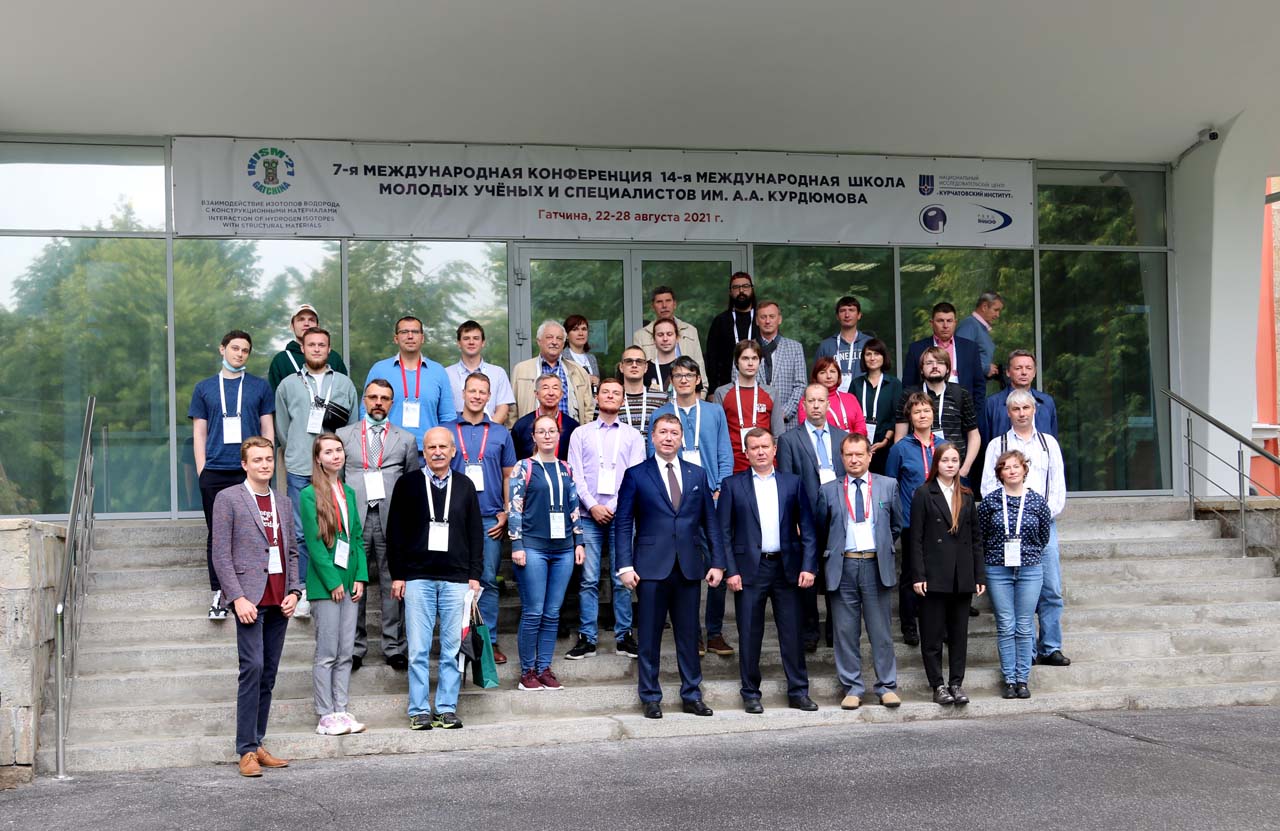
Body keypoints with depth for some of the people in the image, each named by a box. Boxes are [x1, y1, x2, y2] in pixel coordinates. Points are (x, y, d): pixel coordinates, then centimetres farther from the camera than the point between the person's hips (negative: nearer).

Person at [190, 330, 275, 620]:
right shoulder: (204, 388, 12)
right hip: (214, 473, 1)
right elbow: (199, 433, 11)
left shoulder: (260, 386, 10)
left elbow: (268, 430, 10)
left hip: (250, 472, -1)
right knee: (217, 534, 3)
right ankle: (218, 594, 8)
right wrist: (201, 471, 2)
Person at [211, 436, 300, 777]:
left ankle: (257, 744, 14)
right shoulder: (228, 498, 1)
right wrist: (237, 598, -12)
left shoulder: (282, 503, 17)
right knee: (253, 667, -13)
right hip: (250, 598, -5)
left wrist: (294, 591, 6)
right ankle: (246, 751, -7)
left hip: (279, 601, 5)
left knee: (268, 674, 7)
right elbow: (221, 555, -4)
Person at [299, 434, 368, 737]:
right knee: (327, 653, -2)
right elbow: (314, 542, -11)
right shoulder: (309, 494, -6)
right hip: (324, 585, -6)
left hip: (349, 582, 6)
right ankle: (326, 717, 4)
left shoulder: (348, 492, 13)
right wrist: (333, 582, -14)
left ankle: (341, 711, 14)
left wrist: (360, 576, 3)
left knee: (346, 652, 8)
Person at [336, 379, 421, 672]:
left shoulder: (406, 439, 13)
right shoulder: (343, 435, 14)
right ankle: (355, 648, 11)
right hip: (354, 519, 0)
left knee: (393, 585, 1)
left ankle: (394, 648, 10)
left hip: (392, 521, 0)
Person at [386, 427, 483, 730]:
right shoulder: (407, 484, 5)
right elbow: (395, 532, 5)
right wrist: (397, 575, 0)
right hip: (417, 578, -1)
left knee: (452, 648, 2)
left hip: (456, 579, 1)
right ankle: (419, 710, 8)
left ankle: (447, 708, 11)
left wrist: (475, 574, 6)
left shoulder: (465, 486, 10)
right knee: (418, 649, 0)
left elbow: (475, 533, 12)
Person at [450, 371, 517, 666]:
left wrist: (506, 513, 1)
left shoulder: (501, 433, 10)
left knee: (488, 580, 2)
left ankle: (490, 640, 9)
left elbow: (509, 476, 11)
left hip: (490, 519, 1)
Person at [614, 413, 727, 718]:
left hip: (689, 567, 2)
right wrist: (625, 565, -8)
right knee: (649, 636, 4)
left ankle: (692, 695, 20)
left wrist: (717, 562, 3)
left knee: (689, 634, 9)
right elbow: (623, 522, 0)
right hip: (652, 567, -2)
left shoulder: (697, 475, 11)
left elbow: (710, 521, 11)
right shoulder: (636, 475, 3)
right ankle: (650, 697, 16)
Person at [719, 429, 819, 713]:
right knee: (749, 635, 4)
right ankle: (750, 694, 15)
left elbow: (806, 527, 6)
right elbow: (724, 532, 1)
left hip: (787, 568, 2)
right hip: (749, 569, -1)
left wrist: (808, 566, -3)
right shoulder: (733, 485, 3)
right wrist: (731, 571, -7)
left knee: (792, 633, 5)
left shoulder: (792, 482, 8)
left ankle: (798, 692, 16)